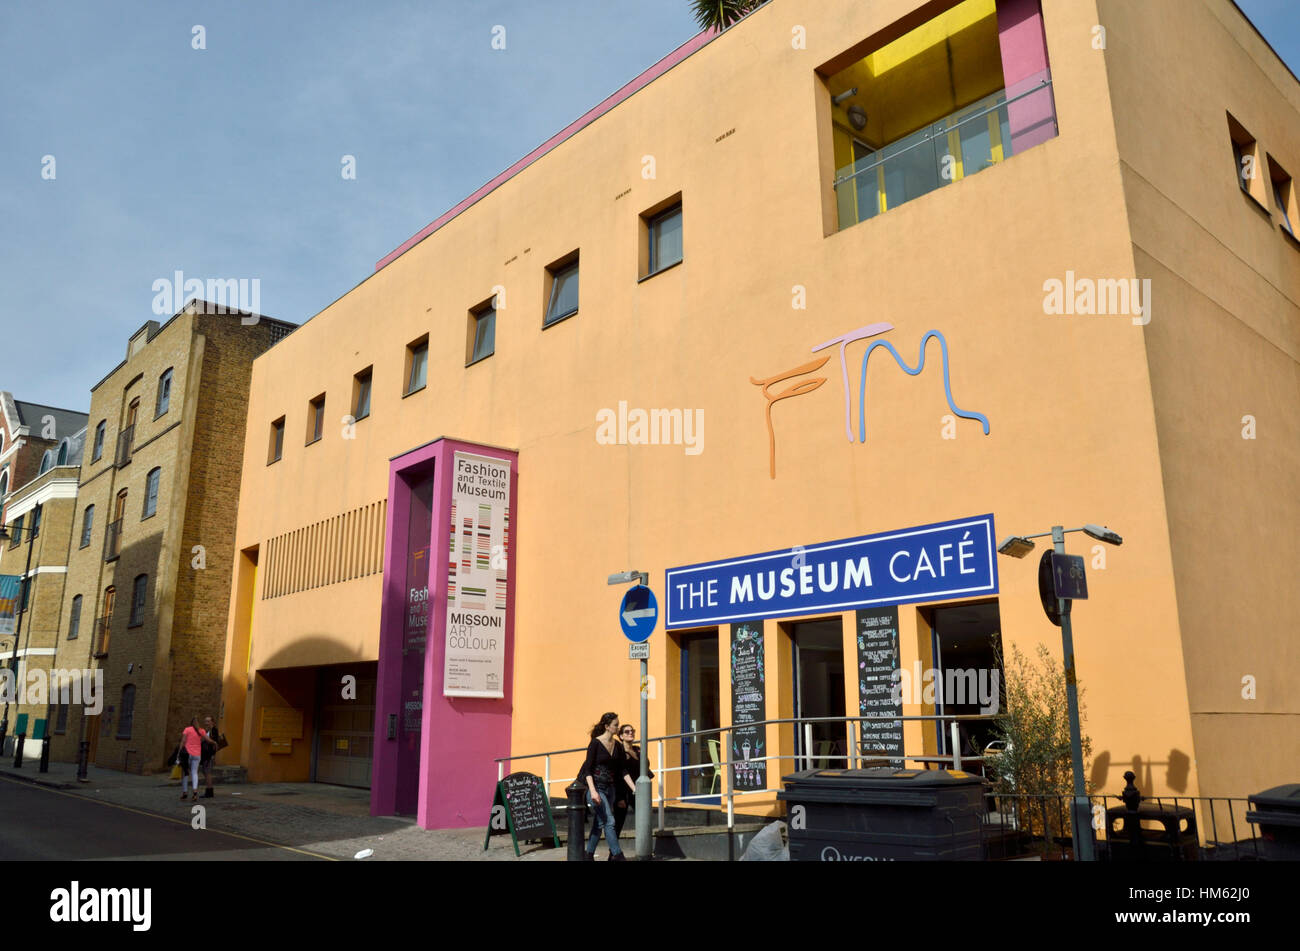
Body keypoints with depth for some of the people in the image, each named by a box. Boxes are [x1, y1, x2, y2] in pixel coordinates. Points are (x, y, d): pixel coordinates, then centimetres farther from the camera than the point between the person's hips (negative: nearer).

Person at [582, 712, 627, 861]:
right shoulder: (595, 743, -12)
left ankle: (589, 855, 23)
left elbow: (621, 770, 11)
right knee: (609, 821, -11)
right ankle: (618, 856, -6)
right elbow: (588, 769, -13)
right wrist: (593, 791, -21)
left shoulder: (618, 745, 6)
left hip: (610, 788, 6)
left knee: (599, 823, 12)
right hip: (596, 787, -6)